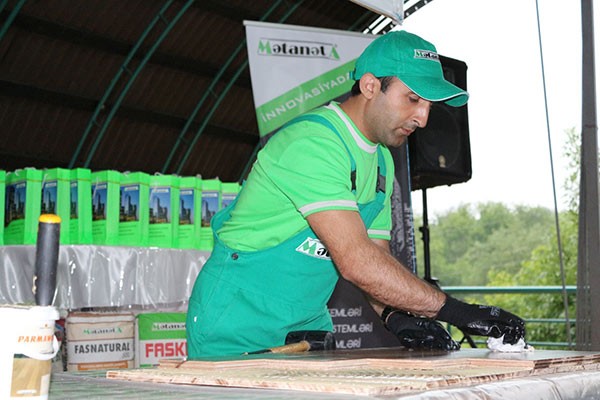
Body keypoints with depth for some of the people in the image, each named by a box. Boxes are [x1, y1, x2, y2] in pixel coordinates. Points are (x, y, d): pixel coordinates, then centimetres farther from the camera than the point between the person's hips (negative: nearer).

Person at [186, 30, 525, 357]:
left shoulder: (381, 161, 9)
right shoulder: (312, 143, -23)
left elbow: (377, 257, 7)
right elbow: (355, 261, -31)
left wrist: (396, 316, -14)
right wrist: (456, 312, -29)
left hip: (309, 322, 8)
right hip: (237, 327, -8)